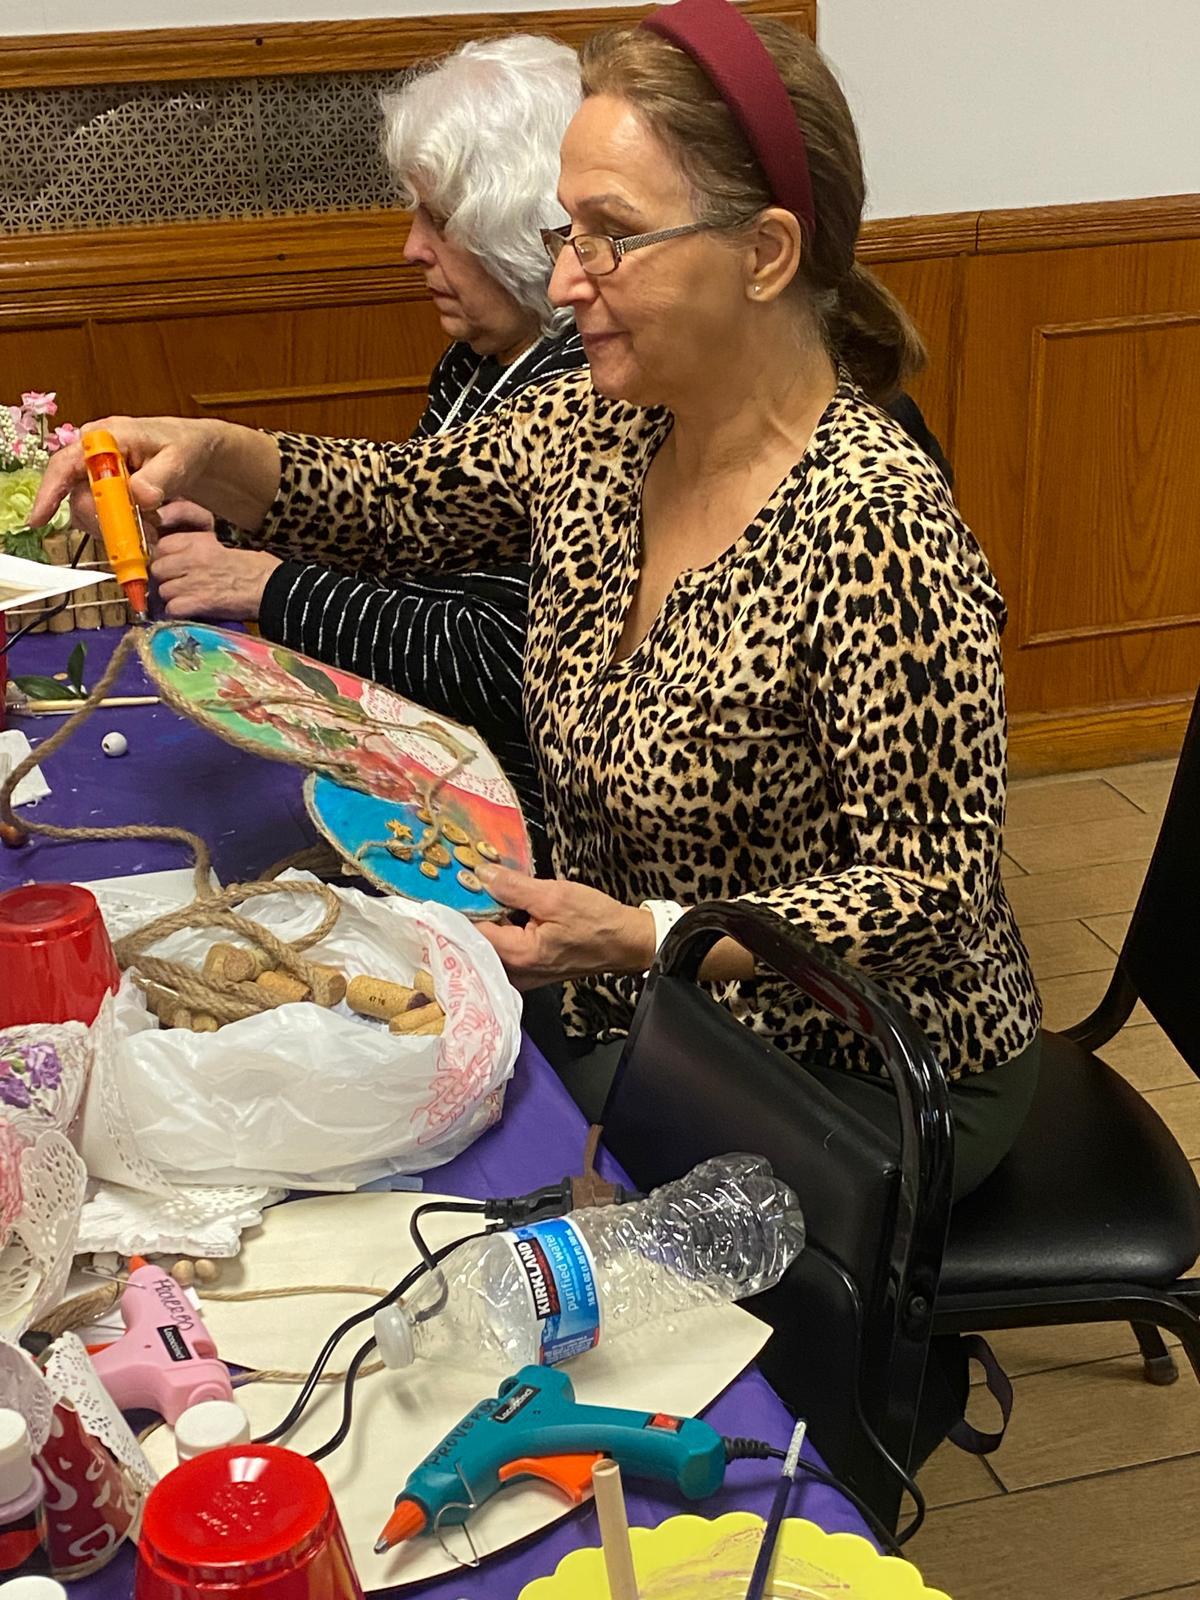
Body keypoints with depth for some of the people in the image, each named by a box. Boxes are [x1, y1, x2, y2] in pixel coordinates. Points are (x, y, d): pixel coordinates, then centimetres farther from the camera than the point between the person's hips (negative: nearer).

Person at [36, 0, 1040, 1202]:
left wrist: (640, 937, -32)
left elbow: (928, 895, -23)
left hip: (858, 1085, -6)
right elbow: (400, 500, 9)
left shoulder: (873, 529, -29)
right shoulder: (593, 429, -6)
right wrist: (206, 457, -9)